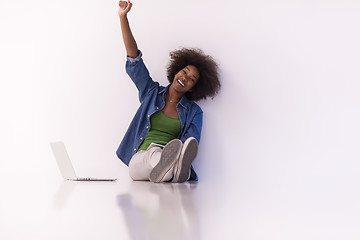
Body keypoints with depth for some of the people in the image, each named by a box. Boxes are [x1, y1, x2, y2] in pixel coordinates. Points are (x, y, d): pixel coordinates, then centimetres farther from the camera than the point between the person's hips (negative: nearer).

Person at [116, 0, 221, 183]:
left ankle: (167, 167, -70)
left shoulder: (194, 112, 14)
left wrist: (183, 158, -28)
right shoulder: (152, 92, 18)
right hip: (140, 159, 0)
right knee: (154, 151, -40)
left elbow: (190, 143, -1)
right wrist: (123, 16, 3)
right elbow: (134, 60, 10)